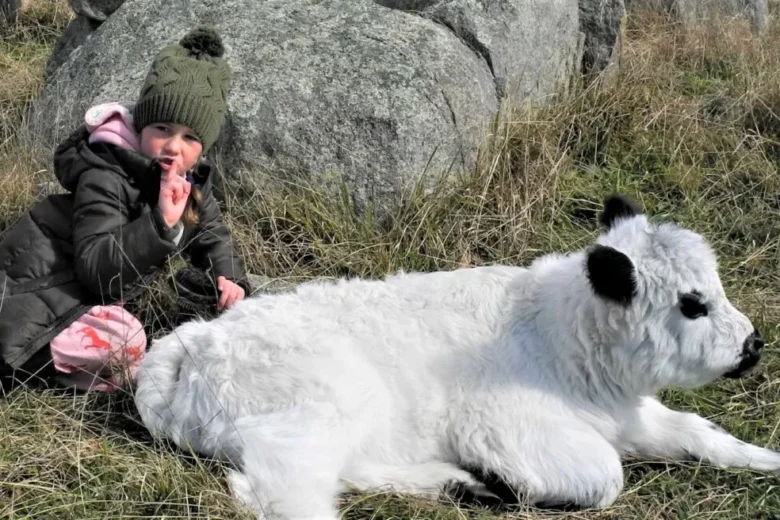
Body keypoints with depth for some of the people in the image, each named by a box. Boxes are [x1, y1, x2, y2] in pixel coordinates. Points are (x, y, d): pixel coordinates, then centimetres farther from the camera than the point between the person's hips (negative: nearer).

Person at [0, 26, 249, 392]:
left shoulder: (190, 178, -3)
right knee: (123, 344, -29)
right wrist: (160, 223, -43)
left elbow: (212, 234, 9)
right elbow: (97, 267, -33)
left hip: (96, 290, 9)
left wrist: (230, 279, -10)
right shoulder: (106, 179, -27)